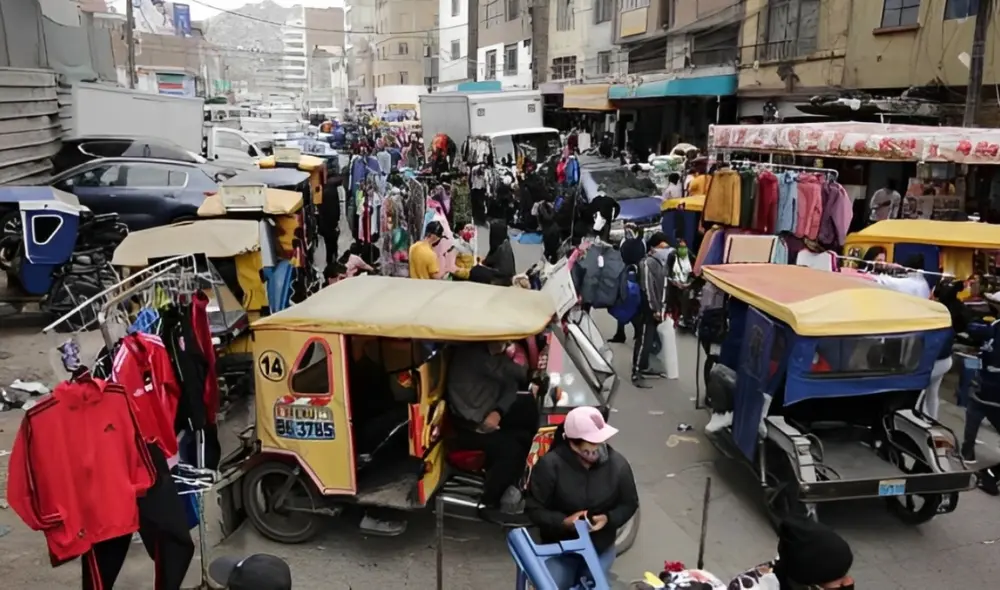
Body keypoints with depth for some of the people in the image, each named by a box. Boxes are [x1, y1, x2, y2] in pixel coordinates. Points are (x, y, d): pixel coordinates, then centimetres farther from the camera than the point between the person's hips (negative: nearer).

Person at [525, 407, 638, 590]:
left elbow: (629, 504, 0)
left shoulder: (617, 463, -14)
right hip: (559, 548, -1)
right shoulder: (550, 465, -21)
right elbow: (534, 509, -13)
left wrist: (608, 518, -19)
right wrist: (564, 521, -27)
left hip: (601, 549, 2)